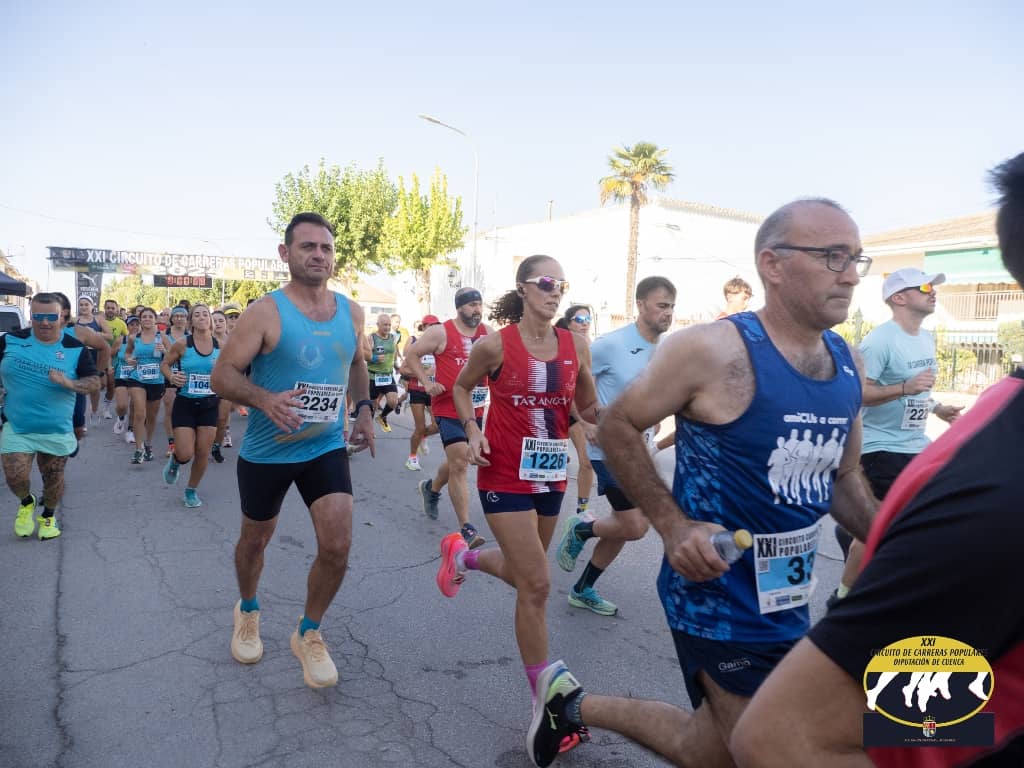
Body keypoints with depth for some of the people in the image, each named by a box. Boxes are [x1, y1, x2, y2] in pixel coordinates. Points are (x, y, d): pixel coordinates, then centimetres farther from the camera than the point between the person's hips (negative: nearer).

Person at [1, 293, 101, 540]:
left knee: (53, 478, 12)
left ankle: (48, 516, 38)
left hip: (57, 430, 0)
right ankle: (26, 503, 30)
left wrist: (69, 383, -26)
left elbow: (95, 382, -9)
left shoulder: (75, 349, -6)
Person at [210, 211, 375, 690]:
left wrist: (364, 409, 7)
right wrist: (266, 400, -34)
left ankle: (309, 634, 19)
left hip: (327, 448, 3)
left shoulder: (351, 313, 0)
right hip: (266, 450, -2)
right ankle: (248, 612, 49)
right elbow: (221, 375, -16)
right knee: (255, 540, 17)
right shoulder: (266, 312, -14)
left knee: (337, 547, -8)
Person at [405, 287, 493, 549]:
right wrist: (426, 382, -10)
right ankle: (466, 528, -5)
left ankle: (431, 488, 51)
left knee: (458, 461, 21)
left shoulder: (488, 333, 5)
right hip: (448, 408, -6)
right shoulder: (441, 332, -7)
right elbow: (412, 354, 0)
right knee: (460, 464, -10)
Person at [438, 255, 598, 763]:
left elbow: (588, 407, 7)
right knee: (537, 584, -7)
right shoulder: (496, 345, -12)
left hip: (551, 476, 5)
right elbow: (461, 387, 4)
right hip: (506, 478, -5)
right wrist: (472, 430, -11)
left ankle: (462, 554, 54)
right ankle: (543, 702, 12)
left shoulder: (576, 346, -2)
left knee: (524, 574, 22)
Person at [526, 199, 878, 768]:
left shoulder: (847, 364, 4)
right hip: (718, 593, -8)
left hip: (789, 598, 8)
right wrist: (674, 526, -20)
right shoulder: (711, 350, -19)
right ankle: (578, 703, 21)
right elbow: (616, 427, -12)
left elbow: (843, 477, 14)